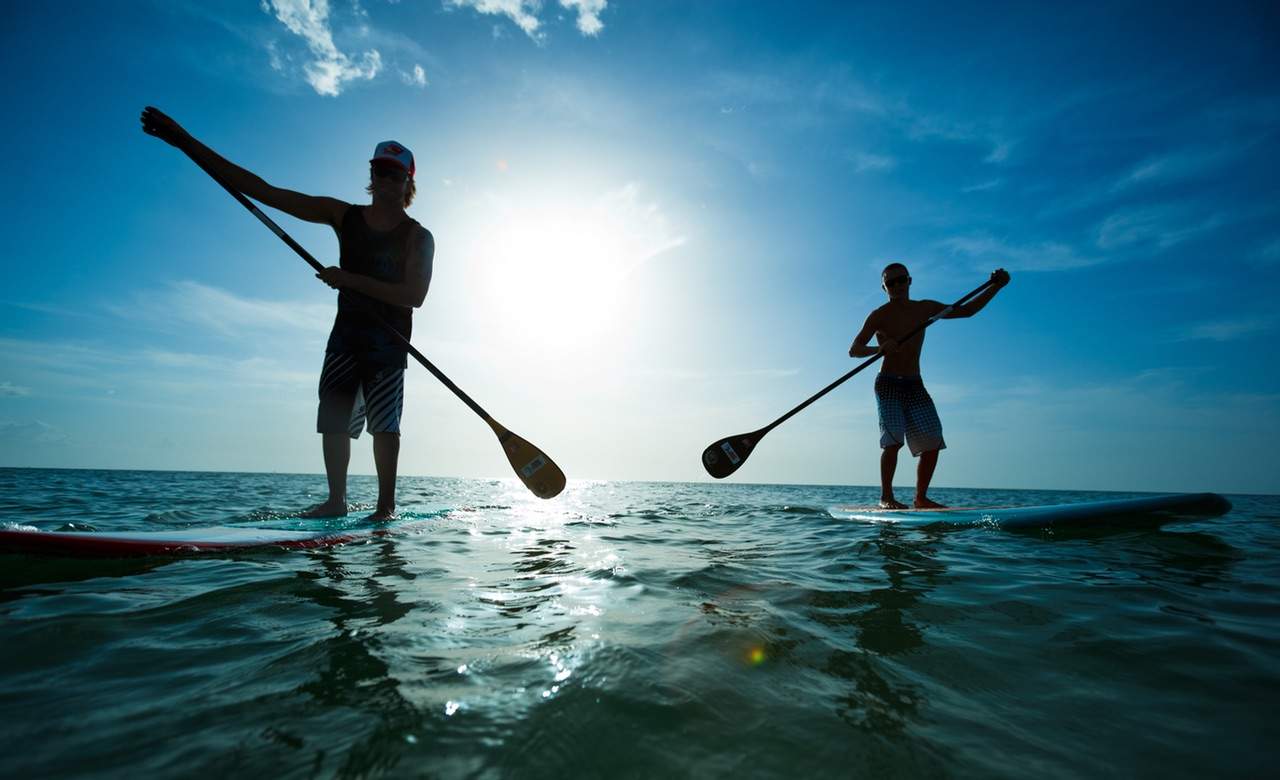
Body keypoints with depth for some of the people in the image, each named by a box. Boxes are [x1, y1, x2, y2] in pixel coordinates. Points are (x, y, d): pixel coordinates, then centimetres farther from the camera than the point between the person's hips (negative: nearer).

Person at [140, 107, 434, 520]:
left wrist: (351, 280, -20)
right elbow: (264, 191, 5)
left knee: (384, 423, -7)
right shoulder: (343, 215, 7)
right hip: (346, 334, 4)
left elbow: (414, 295, -17)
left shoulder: (417, 237, -4)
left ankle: (386, 506, -1)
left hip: (389, 340, -4)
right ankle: (336, 501, 10)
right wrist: (186, 142, 1)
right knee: (333, 416, 0)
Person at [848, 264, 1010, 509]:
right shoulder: (879, 316, -5)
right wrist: (879, 348, -33)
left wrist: (995, 286, 7)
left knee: (932, 443, 0)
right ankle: (886, 498, -9)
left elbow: (967, 310, 17)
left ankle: (921, 498, 13)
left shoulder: (925, 309, 10)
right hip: (888, 385, -5)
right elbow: (854, 350, -14)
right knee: (893, 440, -19)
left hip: (915, 386, 5)